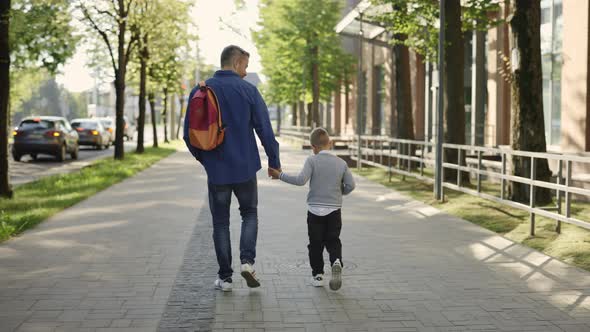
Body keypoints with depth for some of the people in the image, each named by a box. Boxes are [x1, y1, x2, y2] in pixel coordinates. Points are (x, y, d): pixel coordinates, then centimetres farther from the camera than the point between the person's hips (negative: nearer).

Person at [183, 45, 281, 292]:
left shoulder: (200, 92, 0)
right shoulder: (248, 90, -6)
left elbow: (189, 134, 4)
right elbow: (265, 130, -6)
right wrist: (274, 162, 5)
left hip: (216, 170, 1)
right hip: (245, 167, -1)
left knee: (221, 222, 11)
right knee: (249, 214, 18)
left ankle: (225, 277, 12)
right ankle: (247, 260, -1)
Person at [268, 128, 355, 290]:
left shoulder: (312, 161, -8)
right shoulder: (341, 163, 1)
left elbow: (301, 180, -19)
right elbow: (350, 185, -1)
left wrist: (280, 175, -11)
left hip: (315, 209, -2)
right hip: (334, 210, 2)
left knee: (315, 244, 9)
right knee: (333, 241, 11)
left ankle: (317, 275, 12)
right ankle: (336, 262, -17)